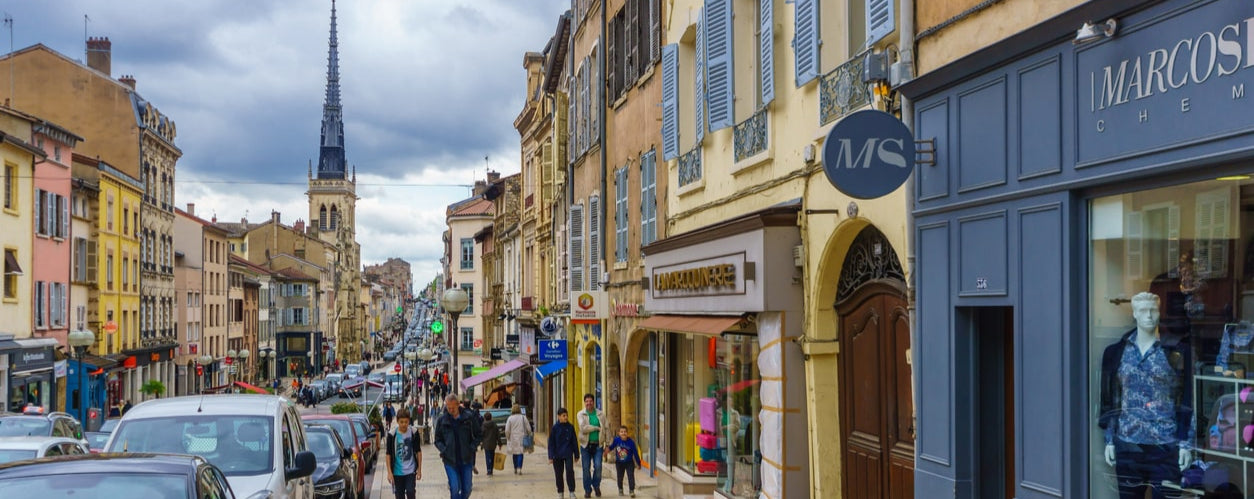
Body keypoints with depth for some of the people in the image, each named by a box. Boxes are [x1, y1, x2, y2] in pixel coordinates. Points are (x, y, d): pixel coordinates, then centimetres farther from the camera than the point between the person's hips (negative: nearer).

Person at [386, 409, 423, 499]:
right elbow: (389, 454, -4)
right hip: (397, 472, 0)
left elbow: (418, 451, 5)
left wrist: (419, 468, 4)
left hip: (411, 470, 0)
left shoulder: (413, 432, -4)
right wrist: (389, 472, -8)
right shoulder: (392, 435, -8)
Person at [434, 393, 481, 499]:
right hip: (450, 460, -1)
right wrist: (444, 450, -9)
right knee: (455, 488, -8)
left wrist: (472, 448, -7)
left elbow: (479, 436, 6)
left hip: (466, 459, 1)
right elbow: (438, 440, 8)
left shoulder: (469, 417, -2)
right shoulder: (442, 420, 0)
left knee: (467, 488, 7)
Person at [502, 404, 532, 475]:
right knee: (520, 453, -1)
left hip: (513, 439, 1)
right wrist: (528, 435, 12)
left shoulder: (510, 418, -3)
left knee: (514, 454, 13)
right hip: (521, 438, -1)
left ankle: (515, 469, 20)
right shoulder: (523, 417, -2)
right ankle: (519, 468, -15)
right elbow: (528, 428, -1)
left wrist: (508, 438, 6)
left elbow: (507, 430, -6)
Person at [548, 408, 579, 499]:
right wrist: (551, 457, -5)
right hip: (557, 455, 0)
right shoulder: (555, 428, -3)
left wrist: (576, 454, 10)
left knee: (570, 471, -12)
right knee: (558, 474, 8)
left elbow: (574, 441, 8)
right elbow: (551, 443, -1)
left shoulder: (570, 427, 1)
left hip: (568, 454, 0)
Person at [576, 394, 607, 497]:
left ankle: (596, 485, 13)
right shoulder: (581, 414, 1)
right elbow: (583, 428, -14)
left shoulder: (600, 415, 8)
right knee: (586, 468, 2)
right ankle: (587, 490, 13)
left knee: (598, 466, -11)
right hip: (586, 445, -1)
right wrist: (597, 428, -9)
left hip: (597, 445, 1)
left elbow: (606, 429, 10)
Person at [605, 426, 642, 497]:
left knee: (631, 476, -11)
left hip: (629, 463, -2)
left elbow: (635, 453, -10)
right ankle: (620, 490, 33)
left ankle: (632, 491, -1)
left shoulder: (631, 442, -19)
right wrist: (607, 449, -16)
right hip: (619, 462, 2)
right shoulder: (616, 440, -15)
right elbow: (612, 447, 5)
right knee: (620, 477, 12)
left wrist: (638, 464, -4)